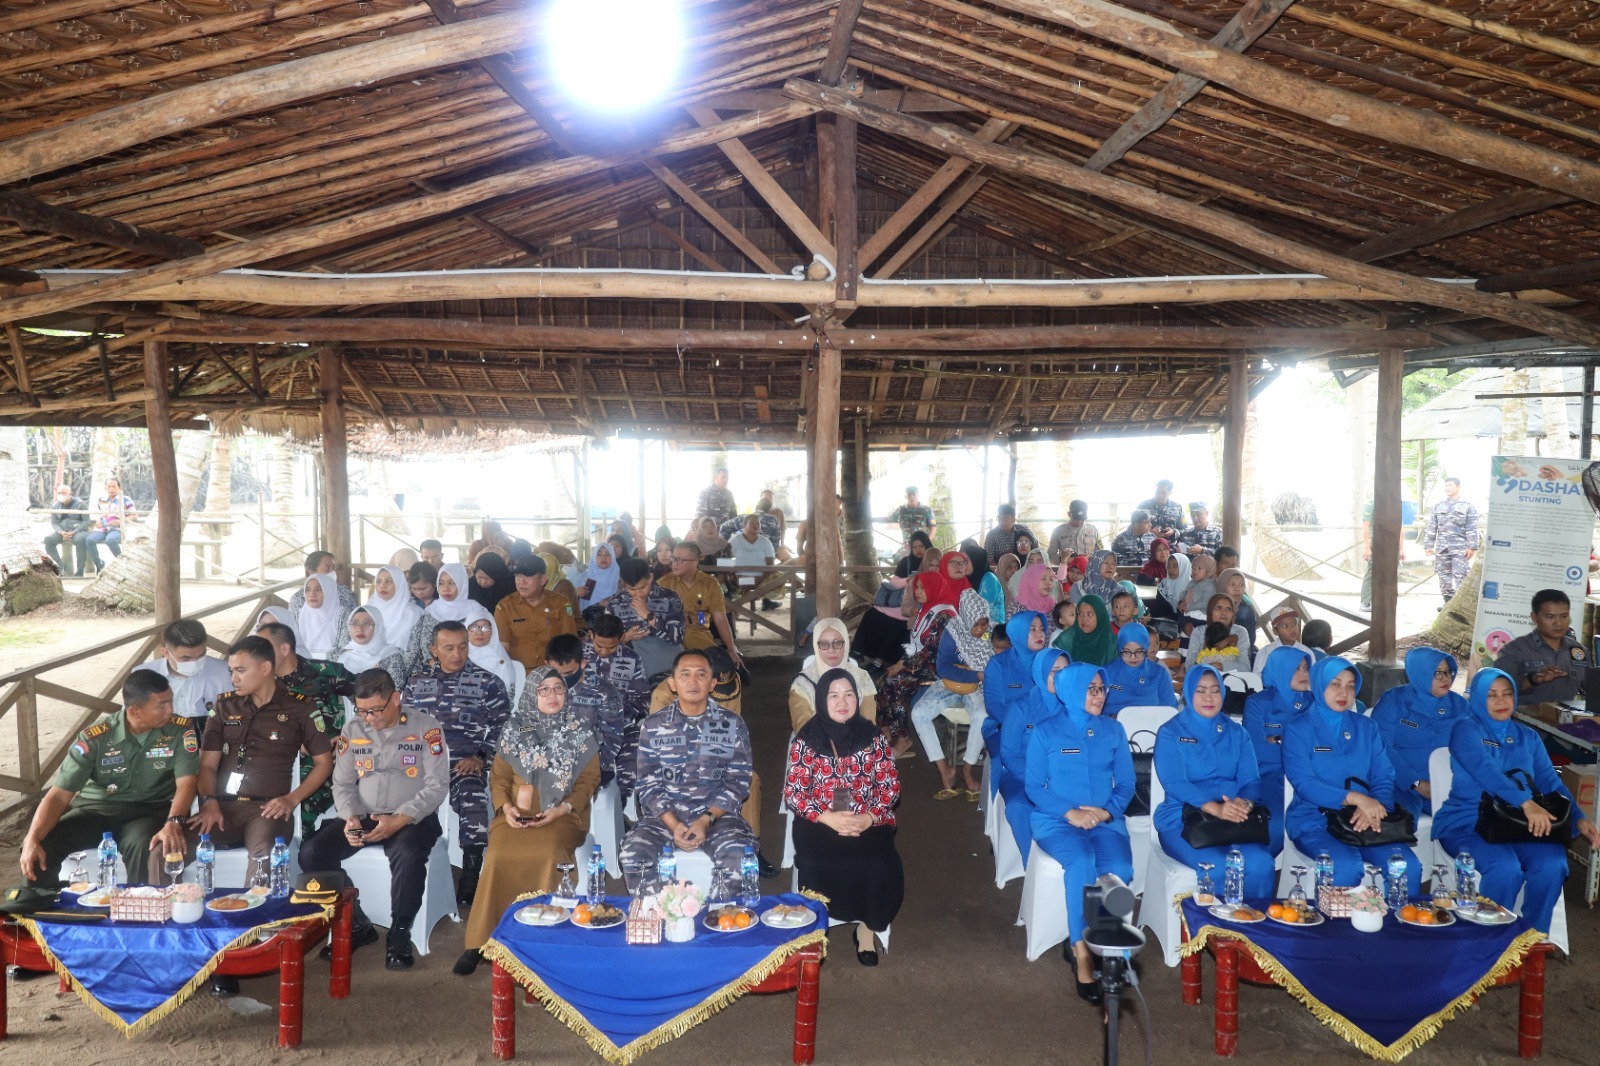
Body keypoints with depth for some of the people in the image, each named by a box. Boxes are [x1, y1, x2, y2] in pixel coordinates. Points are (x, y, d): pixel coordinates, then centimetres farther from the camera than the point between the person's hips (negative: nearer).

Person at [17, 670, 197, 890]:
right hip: (95, 809, 2)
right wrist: (32, 839, -27)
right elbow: (59, 794, -11)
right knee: (40, 846, -22)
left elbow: (186, 782, -18)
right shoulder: (94, 738, -9)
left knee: (146, 849, -36)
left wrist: (173, 823, -38)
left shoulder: (180, 730, -10)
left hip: (149, 811, -2)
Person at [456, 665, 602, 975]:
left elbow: (590, 778, 4)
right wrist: (505, 806, -7)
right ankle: (481, 940, -17)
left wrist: (563, 808, -11)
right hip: (517, 814, 2)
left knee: (549, 855, -33)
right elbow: (499, 775, 12)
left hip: (562, 815, -1)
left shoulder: (581, 729, 7)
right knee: (499, 856, -28)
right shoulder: (515, 727, 12)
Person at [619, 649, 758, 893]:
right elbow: (648, 784, 2)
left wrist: (706, 821, -14)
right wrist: (673, 825, -14)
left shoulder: (733, 725, 4)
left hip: (717, 815, -1)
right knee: (633, 853, -27)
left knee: (738, 856, -31)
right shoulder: (653, 726, 6)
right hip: (664, 815, 1)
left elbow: (738, 783, 0)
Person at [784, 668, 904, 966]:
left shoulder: (873, 736, 3)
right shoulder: (805, 740, -2)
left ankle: (866, 928, 2)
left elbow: (890, 785, 3)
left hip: (868, 822, 1)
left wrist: (869, 818, -14)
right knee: (819, 866, -31)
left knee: (881, 865, -26)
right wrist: (827, 818, -17)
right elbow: (792, 793, -3)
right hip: (819, 822, -1)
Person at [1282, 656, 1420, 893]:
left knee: (1408, 867, -22)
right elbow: (1303, 783, -10)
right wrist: (1355, 798, -22)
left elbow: (1384, 777, 8)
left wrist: (1374, 808, -15)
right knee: (1347, 867, -32)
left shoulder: (1366, 727, 15)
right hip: (1314, 821, -4)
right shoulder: (1297, 729, 2)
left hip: (1363, 821, 4)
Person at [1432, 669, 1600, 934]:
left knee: (1552, 864, -26)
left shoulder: (1527, 737, 20)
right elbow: (1485, 770, -17)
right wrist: (1526, 803, -31)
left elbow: (1550, 781, 10)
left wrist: (1579, 818, -8)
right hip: (1467, 823, -5)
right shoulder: (1466, 729, 0)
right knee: (1505, 868, -33)